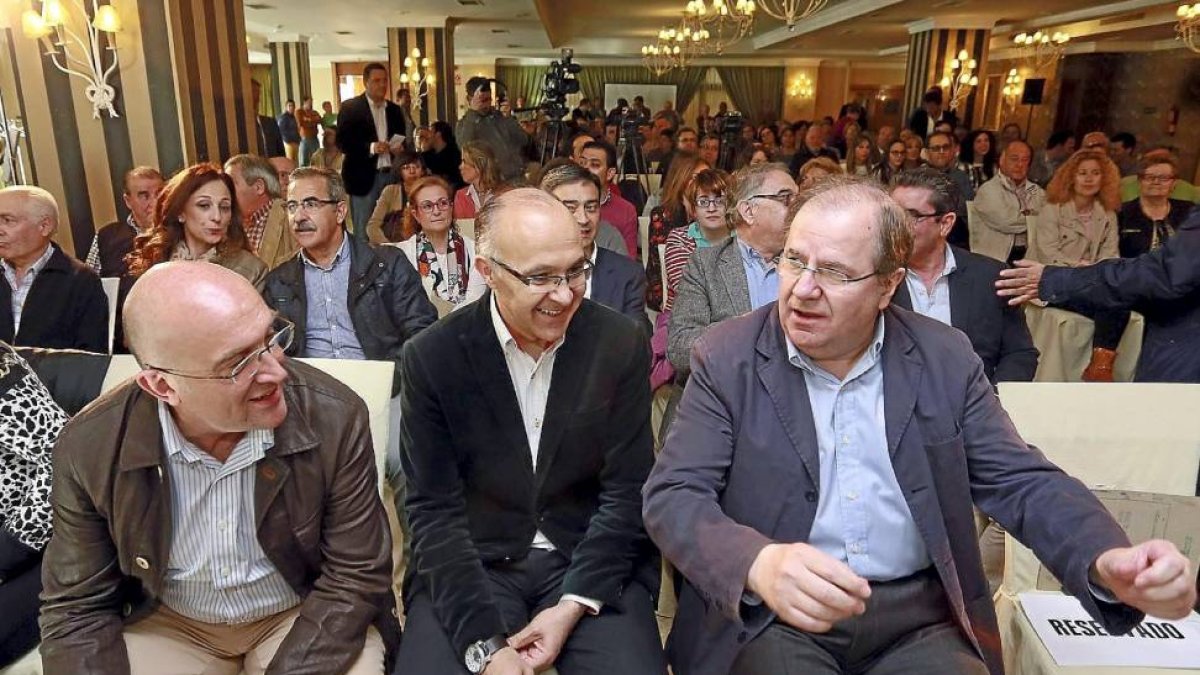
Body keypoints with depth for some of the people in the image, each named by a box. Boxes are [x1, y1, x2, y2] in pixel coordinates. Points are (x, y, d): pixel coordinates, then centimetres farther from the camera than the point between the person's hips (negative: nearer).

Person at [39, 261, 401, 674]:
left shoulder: (336, 420, -22)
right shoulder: (89, 448, -17)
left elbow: (355, 576, -15)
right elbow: (78, 606, -6)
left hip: (304, 614, 0)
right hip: (165, 624, 1)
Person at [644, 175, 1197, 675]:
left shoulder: (945, 359, 1)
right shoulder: (727, 358, -6)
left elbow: (1022, 482, 3)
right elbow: (672, 495, -12)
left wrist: (1108, 563, -18)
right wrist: (759, 564, -32)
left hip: (919, 618, 3)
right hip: (767, 615, -2)